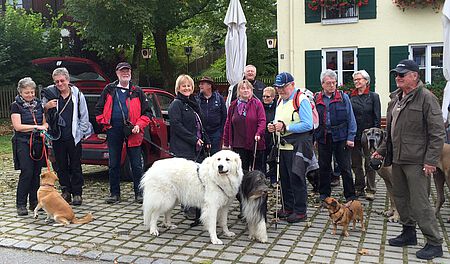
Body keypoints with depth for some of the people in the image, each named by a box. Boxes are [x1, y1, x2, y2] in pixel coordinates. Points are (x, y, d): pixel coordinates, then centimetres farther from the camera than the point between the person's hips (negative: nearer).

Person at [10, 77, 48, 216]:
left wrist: (44, 129, -4)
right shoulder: (16, 105, -1)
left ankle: (34, 203, 15)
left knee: (36, 173, 6)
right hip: (23, 143, -5)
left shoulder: (38, 104, 13)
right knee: (26, 173, -10)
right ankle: (21, 205, -1)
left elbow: (44, 123, 18)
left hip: (38, 143, 5)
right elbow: (18, 126, -10)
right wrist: (36, 127, -14)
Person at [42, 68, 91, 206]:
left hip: (74, 136, -2)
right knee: (61, 166, 9)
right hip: (57, 137, 2)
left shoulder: (77, 94, 2)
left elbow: (84, 115, 6)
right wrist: (46, 107, -10)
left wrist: (82, 131, 1)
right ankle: (66, 192, 21)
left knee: (75, 166, 3)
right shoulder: (49, 94, 4)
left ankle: (77, 193, 11)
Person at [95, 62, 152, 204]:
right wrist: (105, 123, 1)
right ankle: (114, 193, 19)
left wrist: (139, 125, -6)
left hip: (132, 132, -1)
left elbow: (147, 112, 8)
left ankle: (139, 193, 12)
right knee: (113, 164, 8)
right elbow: (99, 109, 14)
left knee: (136, 165, 2)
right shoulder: (109, 90, 10)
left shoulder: (137, 91, 8)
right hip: (114, 131, 1)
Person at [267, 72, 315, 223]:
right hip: (284, 145, 8)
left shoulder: (301, 100, -11)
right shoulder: (281, 101, 16)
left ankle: (300, 211, 10)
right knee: (285, 178, 14)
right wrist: (273, 127, 3)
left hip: (298, 145, -8)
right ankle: (288, 208, 28)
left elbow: (308, 125, -19)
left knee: (297, 178, -3)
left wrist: (285, 127, -20)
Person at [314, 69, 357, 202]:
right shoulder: (316, 99, 4)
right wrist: (314, 137, 3)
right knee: (324, 167, 12)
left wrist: (350, 137, -7)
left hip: (340, 137, -2)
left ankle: (350, 195, 15)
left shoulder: (343, 97, 1)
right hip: (323, 138, 2)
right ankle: (324, 193, 26)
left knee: (345, 168, 4)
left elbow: (350, 118, 0)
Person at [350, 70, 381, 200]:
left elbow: (377, 117, -2)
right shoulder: (351, 97, 8)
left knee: (369, 164, 1)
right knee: (356, 163, 9)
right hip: (354, 135, 3)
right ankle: (359, 188, 20)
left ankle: (370, 190, 8)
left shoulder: (373, 96, 1)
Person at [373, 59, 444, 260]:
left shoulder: (426, 98, -11)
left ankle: (434, 243, 7)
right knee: (400, 198, 16)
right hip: (397, 158, 8)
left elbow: (437, 132, -14)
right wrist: (382, 150, 19)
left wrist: (431, 160, -19)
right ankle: (409, 233, 32)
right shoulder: (395, 98, 14)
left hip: (416, 161, -8)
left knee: (419, 202, -6)